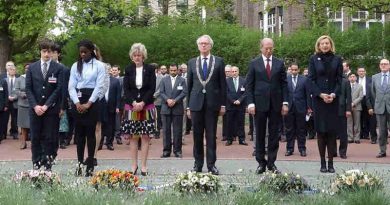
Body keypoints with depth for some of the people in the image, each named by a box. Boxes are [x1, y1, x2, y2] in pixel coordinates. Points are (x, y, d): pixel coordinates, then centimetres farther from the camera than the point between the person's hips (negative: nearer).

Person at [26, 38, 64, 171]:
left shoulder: (58, 68, 0)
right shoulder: (32, 68, 8)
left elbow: (59, 89, -6)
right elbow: (28, 88, 4)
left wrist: (46, 105, -12)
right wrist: (35, 106, -8)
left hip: (52, 109, -2)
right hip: (35, 109, 2)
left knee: (50, 139, 0)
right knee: (35, 138, 4)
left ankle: (47, 167, 6)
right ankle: (36, 166, 11)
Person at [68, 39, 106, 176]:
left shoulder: (99, 65, 0)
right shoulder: (75, 66, 10)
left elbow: (99, 86, -7)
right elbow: (71, 86, 4)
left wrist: (88, 103, -13)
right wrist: (77, 103, -10)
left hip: (92, 102, -3)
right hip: (77, 102, 3)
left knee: (90, 133, -3)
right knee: (79, 133, 5)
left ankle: (90, 165, 1)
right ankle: (80, 163, 9)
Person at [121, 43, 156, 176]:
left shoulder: (150, 69, 2)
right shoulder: (128, 70, 5)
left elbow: (152, 89, -2)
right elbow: (126, 89, 1)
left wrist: (143, 103, -13)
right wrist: (134, 103, -12)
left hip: (146, 107, -1)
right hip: (131, 107, 1)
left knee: (146, 136, -1)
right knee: (133, 136, 2)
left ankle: (143, 166, 4)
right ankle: (134, 165, 9)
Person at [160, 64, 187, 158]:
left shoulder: (182, 80, 6)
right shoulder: (164, 80, 11)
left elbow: (184, 92, -3)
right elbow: (161, 92, 3)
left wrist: (174, 101, -13)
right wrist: (167, 100, -13)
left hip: (177, 108, -1)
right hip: (166, 108, 1)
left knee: (177, 130, 1)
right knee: (166, 130, 2)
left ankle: (177, 150, 7)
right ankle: (166, 150, 7)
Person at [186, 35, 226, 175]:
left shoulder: (218, 62, 5)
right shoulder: (192, 62, 10)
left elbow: (223, 84, 4)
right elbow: (189, 85, 10)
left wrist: (223, 104, 0)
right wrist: (188, 106, 6)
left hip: (212, 103, -2)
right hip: (196, 103, 2)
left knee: (211, 135, 1)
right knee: (197, 135, 5)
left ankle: (211, 164, 7)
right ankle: (198, 164, 14)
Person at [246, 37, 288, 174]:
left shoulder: (279, 63, 7)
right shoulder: (254, 63, 3)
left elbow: (284, 84, 7)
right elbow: (249, 85, 1)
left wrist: (285, 102, -1)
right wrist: (250, 103, -7)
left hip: (276, 104, 1)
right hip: (260, 103, -1)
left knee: (274, 135, 4)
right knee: (260, 135, 4)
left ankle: (271, 163, 11)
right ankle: (261, 163, 12)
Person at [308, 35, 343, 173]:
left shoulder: (337, 60, 8)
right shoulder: (313, 59, 5)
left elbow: (339, 80, 4)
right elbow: (311, 79, 0)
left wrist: (334, 94, -12)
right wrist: (321, 94, -12)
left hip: (333, 99, 1)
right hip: (318, 99, -1)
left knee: (332, 131, 0)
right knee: (321, 131, 0)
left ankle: (330, 163, 4)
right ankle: (323, 163, 5)